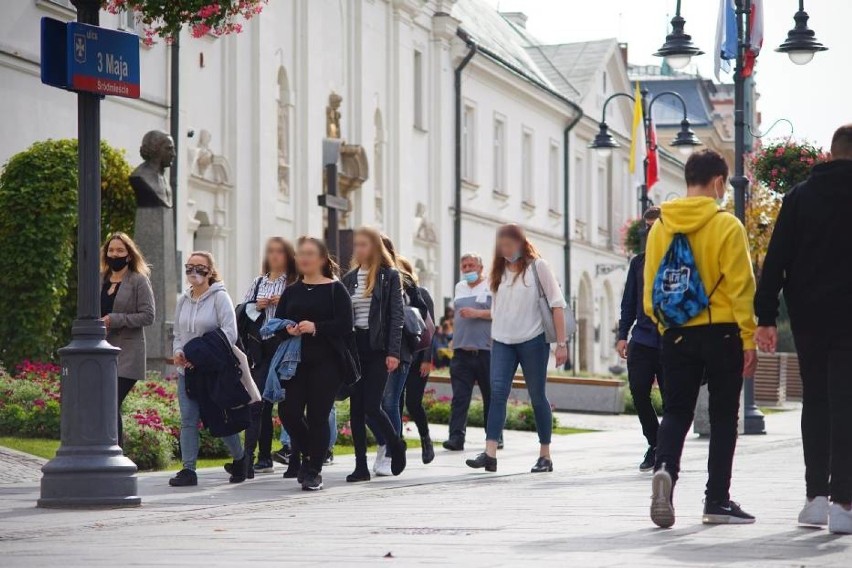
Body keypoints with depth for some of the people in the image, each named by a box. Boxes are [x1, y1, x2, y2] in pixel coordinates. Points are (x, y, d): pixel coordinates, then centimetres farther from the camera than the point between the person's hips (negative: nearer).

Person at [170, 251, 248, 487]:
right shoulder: (184, 300, 12)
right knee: (188, 421, -3)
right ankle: (188, 470, -3)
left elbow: (229, 333, -14)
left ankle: (240, 459, 25)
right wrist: (178, 352, -2)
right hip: (186, 371, 5)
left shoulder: (220, 297, -7)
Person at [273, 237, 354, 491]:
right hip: (296, 362, 4)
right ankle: (309, 454, 21)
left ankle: (314, 471, 6)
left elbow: (345, 325, -8)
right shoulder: (292, 291, 15)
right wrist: (288, 330, -8)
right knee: (290, 413, -5)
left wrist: (316, 327, -20)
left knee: (318, 416, -4)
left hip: (325, 362, -4)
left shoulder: (335, 289, 1)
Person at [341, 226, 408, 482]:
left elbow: (396, 316, -6)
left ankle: (396, 445, 16)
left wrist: (393, 352, -13)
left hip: (378, 348, -5)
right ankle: (361, 466, 4)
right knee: (356, 408, 2)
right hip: (354, 346, 5)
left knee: (371, 406, -11)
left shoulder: (389, 276, -1)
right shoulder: (349, 278, 12)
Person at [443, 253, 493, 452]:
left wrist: (478, 313, -17)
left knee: (491, 397, 3)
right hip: (462, 351, 5)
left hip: (486, 351, -4)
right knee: (459, 397, -5)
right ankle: (456, 437, -10)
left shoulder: (491, 287, 0)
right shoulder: (460, 288, 19)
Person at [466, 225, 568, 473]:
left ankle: (545, 456, 10)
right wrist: (493, 338, 13)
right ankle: (490, 453, -20)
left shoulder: (537, 266, 0)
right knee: (497, 392, -11)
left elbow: (557, 304, -3)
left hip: (533, 340, -4)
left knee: (537, 397, 2)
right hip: (502, 341, 4)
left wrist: (561, 343, -8)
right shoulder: (499, 271, 15)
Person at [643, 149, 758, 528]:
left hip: (676, 336, 3)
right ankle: (717, 501, 9)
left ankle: (664, 468, -19)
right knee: (723, 417, 7)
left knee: (676, 412, 9)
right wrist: (749, 339, -5)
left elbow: (651, 288, 7)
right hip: (721, 333, -3)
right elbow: (741, 287, -11)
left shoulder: (661, 227, 4)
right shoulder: (726, 226, -10)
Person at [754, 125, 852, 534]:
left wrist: (765, 317, 1)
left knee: (814, 401, 13)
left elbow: (776, 260, 1)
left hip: (808, 316, 3)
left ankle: (816, 496, 12)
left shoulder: (800, 196, 5)